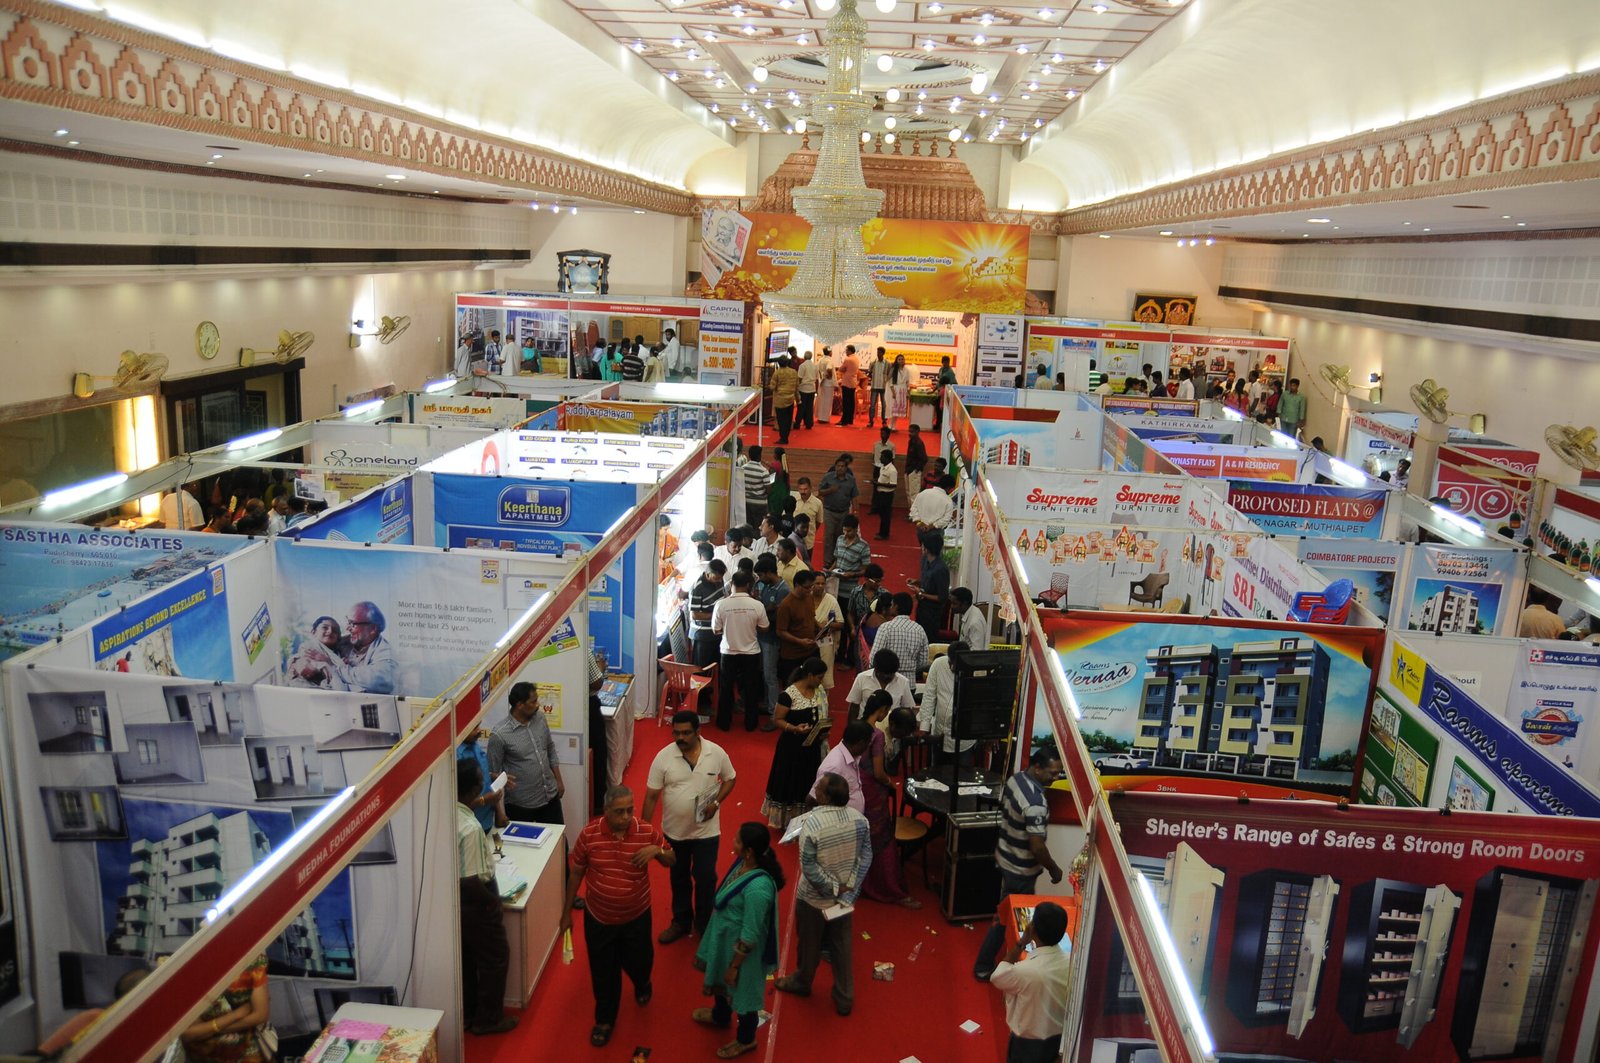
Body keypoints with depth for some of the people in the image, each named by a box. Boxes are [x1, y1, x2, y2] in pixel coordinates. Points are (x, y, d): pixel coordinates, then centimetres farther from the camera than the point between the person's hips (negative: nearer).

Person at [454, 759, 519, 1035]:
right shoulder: (470, 827, -33)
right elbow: (471, 882, -28)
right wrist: (493, 900, -11)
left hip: (455, 901, 8)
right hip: (474, 904, -8)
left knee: (466, 958, 24)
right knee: (495, 958, 13)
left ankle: (468, 1015, 39)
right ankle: (487, 1019, 26)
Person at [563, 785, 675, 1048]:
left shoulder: (647, 831, -18)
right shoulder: (589, 833, -17)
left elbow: (672, 860, -3)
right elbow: (576, 873, -4)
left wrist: (657, 850, -26)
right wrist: (567, 912, 2)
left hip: (636, 917, 0)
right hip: (598, 917, 0)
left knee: (638, 961, 20)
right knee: (603, 972, 14)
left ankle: (642, 984, 56)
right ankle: (605, 1019, 38)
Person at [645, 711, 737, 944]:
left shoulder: (716, 753, -14)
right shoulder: (663, 757, -15)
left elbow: (730, 779, 3)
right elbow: (651, 796, -8)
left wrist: (716, 802, -13)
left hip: (706, 831, -1)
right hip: (674, 831, 1)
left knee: (705, 879, 9)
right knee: (679, 879, 19)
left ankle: (704, 924, 32)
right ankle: (681, 922, 39)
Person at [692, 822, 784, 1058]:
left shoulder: (757, 887, -40)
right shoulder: (743, 862, -13)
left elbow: (750, 936, -28)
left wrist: (734, 966, -16)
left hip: (741, 949, -8)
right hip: (724, 938, 8)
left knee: (741, 992, 18)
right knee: (721, 980, 32)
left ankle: (746, 1040, 45)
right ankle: (720, 1016, 61)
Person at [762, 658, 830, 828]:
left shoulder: (819, 690, 2)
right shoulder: (789, 694, -18)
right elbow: (778, 720, -13)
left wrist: (824, 731, -4)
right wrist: (794, 728, -29)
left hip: (813, 746, 6)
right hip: (792, 746, -6)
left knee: (808, 783, 14)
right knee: (790, 783, 4)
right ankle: (786, 820, 18)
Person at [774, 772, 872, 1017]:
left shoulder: (811, 822, -29)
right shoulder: (859, 818, -13)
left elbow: (809, 867, -25)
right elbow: (866, 856, -6)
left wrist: (832, 888, -14)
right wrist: (849, 887, -4)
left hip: (813, 897, -4)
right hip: (846, 896, 4)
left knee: (810, 943, 21)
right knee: (843, 947, 19)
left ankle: (802, 982, 45)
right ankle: (845, 999, 30)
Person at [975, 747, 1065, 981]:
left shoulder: (1015, 779, -5)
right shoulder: (1035, 802, -33)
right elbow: (1037, 847, -28)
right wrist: (1054, 869, -11)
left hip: (1005, 855, 9)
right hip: (1020, 868, -9)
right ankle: (983, 968, 20)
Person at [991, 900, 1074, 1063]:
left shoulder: (1025, 971, -34)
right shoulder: (1074, 964, -19)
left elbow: (996, 977, -12)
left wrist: (1022, 942, -15)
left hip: (1027, 1043, -4)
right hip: (1060, 1040, 4)